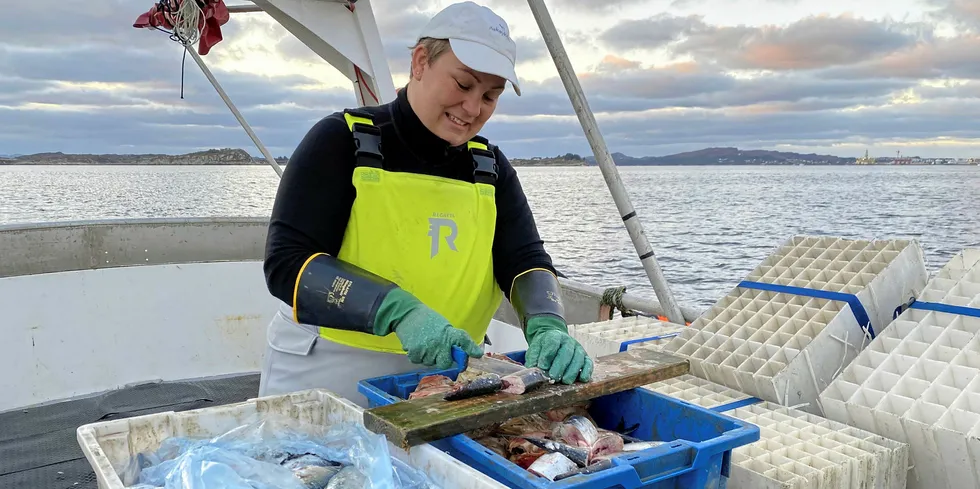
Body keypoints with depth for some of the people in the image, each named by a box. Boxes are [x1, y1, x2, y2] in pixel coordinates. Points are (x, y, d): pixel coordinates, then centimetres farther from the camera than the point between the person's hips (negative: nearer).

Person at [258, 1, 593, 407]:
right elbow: (287, 263, -15)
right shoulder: (343, 140, -8)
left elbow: (527, 261, -3)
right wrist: (398, 310, -29)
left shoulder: (492, 168, 5)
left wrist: (547, 327, -25)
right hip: (325, 376, -3)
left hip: (443, 380, 4)